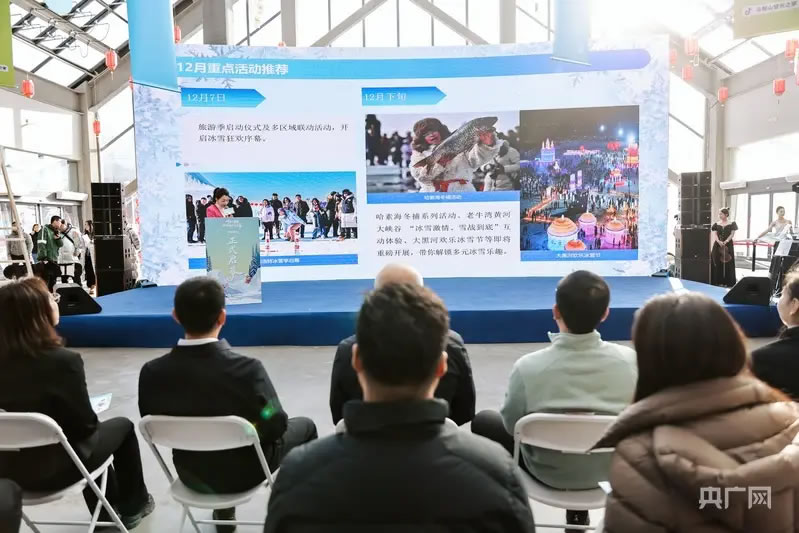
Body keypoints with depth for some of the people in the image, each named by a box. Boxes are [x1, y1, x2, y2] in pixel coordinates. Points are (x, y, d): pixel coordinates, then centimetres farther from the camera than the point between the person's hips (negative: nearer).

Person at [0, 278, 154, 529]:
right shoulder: (63, 360, -26)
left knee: (96, 432, 30)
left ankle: (107, 513, 43)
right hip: (54, 468, -6)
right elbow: (85, 425, -17)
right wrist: (87, 425, 6)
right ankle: (133, 505, 35)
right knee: (123, 426, 19)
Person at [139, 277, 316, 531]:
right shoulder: (246, 369, -31)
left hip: (191, 475, 4)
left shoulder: (151, 372, -20)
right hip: (243, 474, -4)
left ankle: (223, 513, 42)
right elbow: (276, 426, -19)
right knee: (304, 426, 21)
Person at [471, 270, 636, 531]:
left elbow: (511, 425, -14)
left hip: (549, 473, -3)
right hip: (609, 466, 3)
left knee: (482, 420, 19)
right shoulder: (630, 360, -22)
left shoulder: (529, 367, -29)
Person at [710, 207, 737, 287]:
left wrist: (725, 242, -17)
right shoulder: (717, 224, 7)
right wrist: (719, 241, -17)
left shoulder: (731, 224, 0)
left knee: (727, 263, -1)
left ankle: (727, 282, 6)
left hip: (728, 244, -2)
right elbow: (715, 234, 1)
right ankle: (718, 281, 8)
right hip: (718, 245, 2)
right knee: (717, 263, 1)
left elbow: (732, 234, -5)